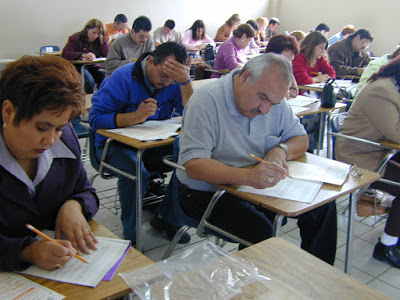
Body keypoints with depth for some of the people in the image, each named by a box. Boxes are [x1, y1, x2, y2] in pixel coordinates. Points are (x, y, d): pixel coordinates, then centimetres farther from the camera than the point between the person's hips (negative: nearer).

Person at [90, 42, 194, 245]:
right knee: (136, 173, -35)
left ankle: (166, 219, -2)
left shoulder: (174, 82, -1)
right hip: (116, 145, -4)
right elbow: (95, 119, -20)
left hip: (154, 144, 5)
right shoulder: (122, 78, -14)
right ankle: (131, 236, -13)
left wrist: (185, 81, -25)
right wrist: (135, 117, -32)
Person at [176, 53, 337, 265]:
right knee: (260, 230, -32)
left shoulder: (274, 99, 2)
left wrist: (281, 150, -13)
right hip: (208, 193, -6)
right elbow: (192, 164, -29)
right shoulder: (207, 100, -20)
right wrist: (247, 176, -43)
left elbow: (301, 139, 12)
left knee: (323, 206, -5)